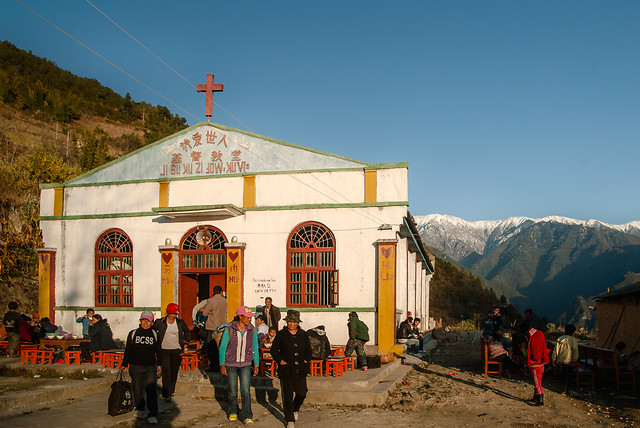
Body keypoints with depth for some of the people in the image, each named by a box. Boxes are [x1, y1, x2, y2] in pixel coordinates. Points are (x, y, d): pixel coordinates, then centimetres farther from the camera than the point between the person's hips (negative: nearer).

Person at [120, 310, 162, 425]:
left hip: (150, 367, -1)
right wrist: (123, 364, 8)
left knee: (151, 390, -13)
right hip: (135, 367, 1)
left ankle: (153, 415, -15)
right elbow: (128, 350, 11)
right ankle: (139, 409, 31)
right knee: (137, 390, 7)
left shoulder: (154, 334, 8)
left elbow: (158, 351, 13)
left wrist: (159, 365, 8)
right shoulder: (133, 334, 7)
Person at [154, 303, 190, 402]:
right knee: (166, 372, -10)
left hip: (177, 350, 2)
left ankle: (171, 391, 24)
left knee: (174, 372, 8)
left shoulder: (181, 323, 3)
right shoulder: (159, 322, -4)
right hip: (164, 350, -2)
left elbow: (187, 332, 20)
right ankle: (166, 394, -8)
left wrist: (186, 343, 13)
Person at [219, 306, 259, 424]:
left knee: (246, 390, -10)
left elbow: (255, 348, 10)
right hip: (231, 364, -1)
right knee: (232, 391, 7)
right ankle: (233, 412, 29)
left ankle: (246, 416, -5)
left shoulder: (252, 330, 0)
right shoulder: (229, 330, -8)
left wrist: (256, 364, 7)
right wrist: (222, 364, -10)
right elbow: (222, 347, -3)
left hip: (245, 365, 1)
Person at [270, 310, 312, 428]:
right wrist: (280, 360, -8)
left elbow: (308, 349, 20)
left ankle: (295, 410, 36)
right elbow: (273, 350, 3)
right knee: (287, 397, -2)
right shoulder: (281, 334, 0)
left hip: (300, 371, 3)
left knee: (302, 394, 6)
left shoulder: (303, 334, 9)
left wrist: (306, 360, 6)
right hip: (286, 371, -3)